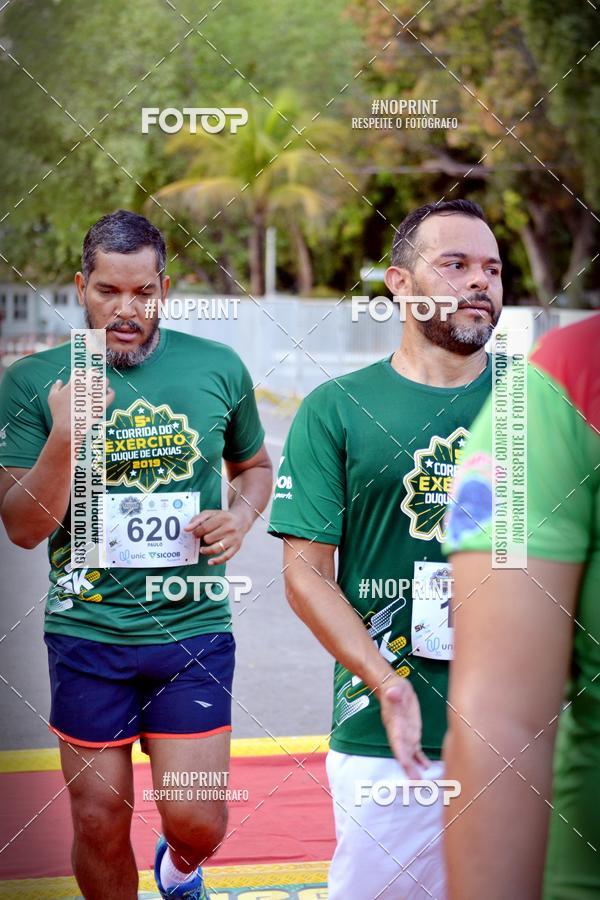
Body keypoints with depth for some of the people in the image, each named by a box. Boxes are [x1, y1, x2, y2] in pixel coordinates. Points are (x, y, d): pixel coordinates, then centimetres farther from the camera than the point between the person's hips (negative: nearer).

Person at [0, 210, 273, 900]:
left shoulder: (218, 369, 1)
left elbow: (254, 464, 19)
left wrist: (242, 513, -3)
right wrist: (63, 438, -20)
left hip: (193, 628, 1)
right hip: (87, 630, 0)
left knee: (197, 823, 0)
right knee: (100, 825, 6)